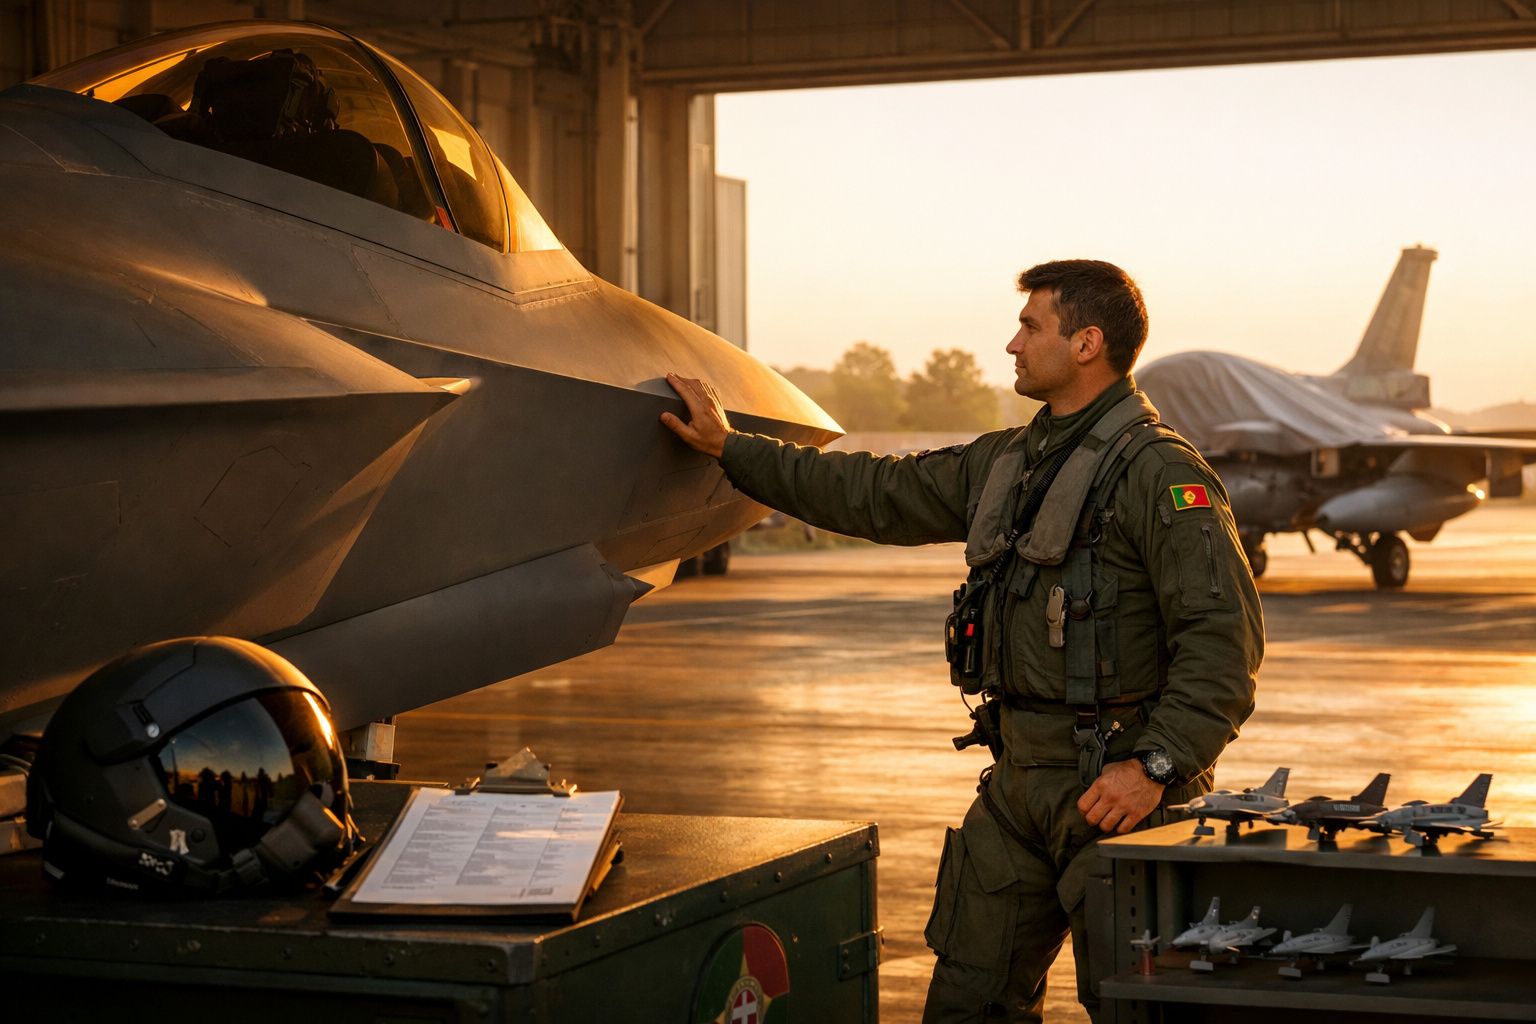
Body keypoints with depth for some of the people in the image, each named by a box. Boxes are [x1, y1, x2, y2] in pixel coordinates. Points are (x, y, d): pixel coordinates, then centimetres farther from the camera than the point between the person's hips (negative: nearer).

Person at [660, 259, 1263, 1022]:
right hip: (1020, 779, 8)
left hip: (1111, 787, -8)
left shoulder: (1160, 472, -12)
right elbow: (878, 494, 23)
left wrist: (1157, 765, -23)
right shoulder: (1007, 463, 15)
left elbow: (1224, 635, -18)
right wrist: (731, 449, 26)